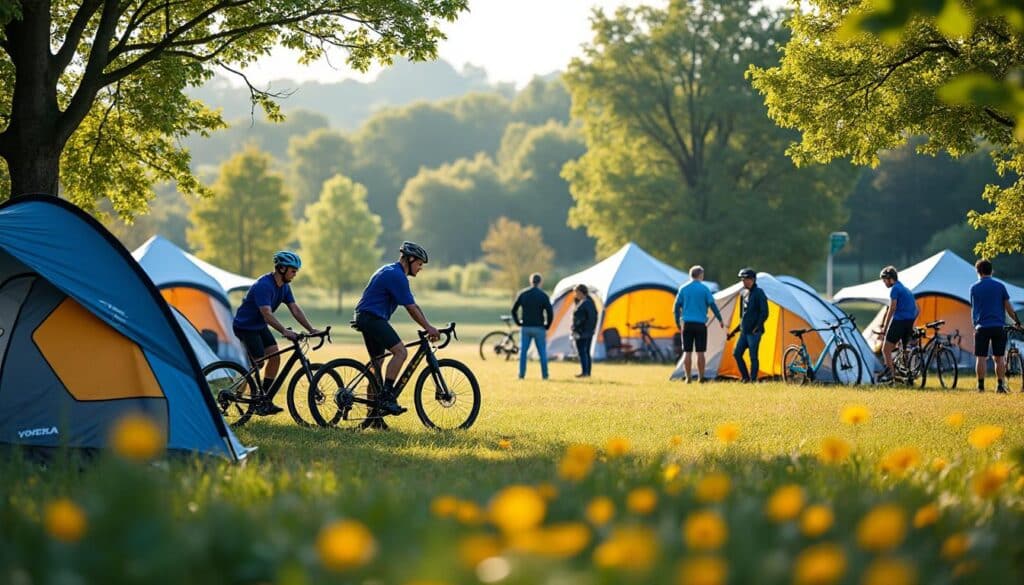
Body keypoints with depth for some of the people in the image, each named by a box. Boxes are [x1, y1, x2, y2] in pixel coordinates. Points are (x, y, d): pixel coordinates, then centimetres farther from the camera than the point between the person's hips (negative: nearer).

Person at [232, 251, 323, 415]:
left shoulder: (284, 286, -2)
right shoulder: (263, 286, -30)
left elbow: (295, 309, -3)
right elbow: (267, 314, -39)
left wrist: (311, 329, -14)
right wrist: (285, 331, -50)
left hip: (260, 326, 8)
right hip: (245, 326, -8)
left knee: (275, 357, -5)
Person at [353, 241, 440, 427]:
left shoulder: (390, 271, 21)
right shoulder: (397, 276, -13)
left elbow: (412, 306, 21)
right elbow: (411, 308, -15)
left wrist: (428, 327, 17)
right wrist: (428, 328, -12)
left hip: (366, 319, 11)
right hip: (373, 318, -11)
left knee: (377, 363, 12)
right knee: (400, 351, -20)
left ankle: (373, 416, 12)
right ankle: (386, 396, -23)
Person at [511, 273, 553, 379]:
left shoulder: (522, 293, 2)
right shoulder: (543, 295, -5)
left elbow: (514, 310, 3)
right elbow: (549, 312, -9)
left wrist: (519, 323, 11)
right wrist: (547, 326, 3)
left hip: (525, 327, 2)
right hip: (539, 328, -2)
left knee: (523, 351, 7)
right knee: (542, 352, 6)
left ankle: (521, 374, 2)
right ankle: (544, 374, 5)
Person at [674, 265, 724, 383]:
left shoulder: (683, 288, 5)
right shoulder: (704, 288, -2)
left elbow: (677, 307, 6)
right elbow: (712, 305, -3)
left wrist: (678, 323, 15)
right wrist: (720, 320, 8)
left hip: (687, 324, 2)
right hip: (700, 324, -2)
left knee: (687, 352, 4)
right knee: (700, 352, 2)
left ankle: (688, 378, 2)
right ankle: (701, 377, 3)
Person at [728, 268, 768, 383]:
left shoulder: (759, 293, -8)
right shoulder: (746, 294, 17)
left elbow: (764, 313, -14)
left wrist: (757, 327, -22)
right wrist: (734, 331, 22)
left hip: (754, 332, -8)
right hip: (744, 331, 8)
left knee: (753, 356, -6)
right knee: (737, 353, 3)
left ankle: (753, 380, -1)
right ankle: (745, 377, 12)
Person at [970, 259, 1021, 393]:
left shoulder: (974, 288, 3)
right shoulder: (1000, 286, 2)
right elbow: (1008, 306, 3)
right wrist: (1017, 321, 15)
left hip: (981, 327, 0)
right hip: (998, 326, 0)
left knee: (981, 357, 2)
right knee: (999, 358, 5)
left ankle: (981, 385, 0)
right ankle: (1000, 385, 2)